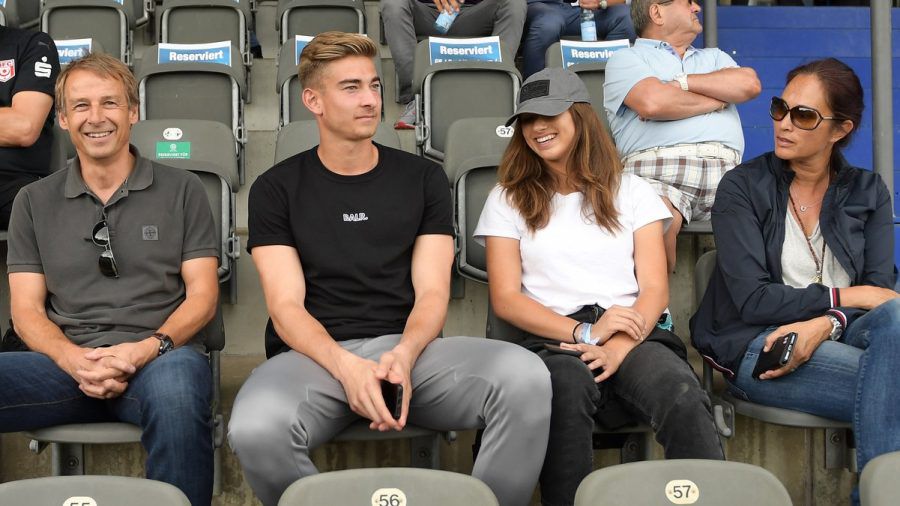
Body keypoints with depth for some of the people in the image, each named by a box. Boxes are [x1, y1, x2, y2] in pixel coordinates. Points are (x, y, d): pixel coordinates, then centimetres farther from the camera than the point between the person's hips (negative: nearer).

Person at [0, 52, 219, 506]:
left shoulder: (181, 191, 12)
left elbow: (202, 294, 7)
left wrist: (149, 348, -13)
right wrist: (75, 360, -10)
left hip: (158, 361, -1)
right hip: (67, 362, 2)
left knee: (175, 388, -40)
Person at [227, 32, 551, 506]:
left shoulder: (423, 178, 13)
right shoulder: (276, 189, 8)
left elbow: (432, 292, 5)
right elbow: (286, 305, -2)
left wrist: (403, 354, -18)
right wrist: (347, 366, -22)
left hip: (409, 348, 2)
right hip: (315, 354, -1)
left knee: (526, 377, -29)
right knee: (255, 430, -37)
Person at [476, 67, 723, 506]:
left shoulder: (631, 191, 18)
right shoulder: (508, 199, 16)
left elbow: (656, 289, 7)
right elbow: (506, 299, 5)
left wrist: (620, 347, -15)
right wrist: (583, 333, -11)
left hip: (636, 336, 1)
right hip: (555, 341, -1)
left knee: (683, 398, -35)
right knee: (567, 388, -39)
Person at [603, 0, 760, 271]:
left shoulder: (714, 57, 35)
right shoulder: (626, 58, 18)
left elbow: (749, 84, 12)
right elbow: (652, 102, -5)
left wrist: (679, 82, 5)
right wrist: (717, 99, 9)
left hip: (725, 168, 4)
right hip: (657, 166, -4)